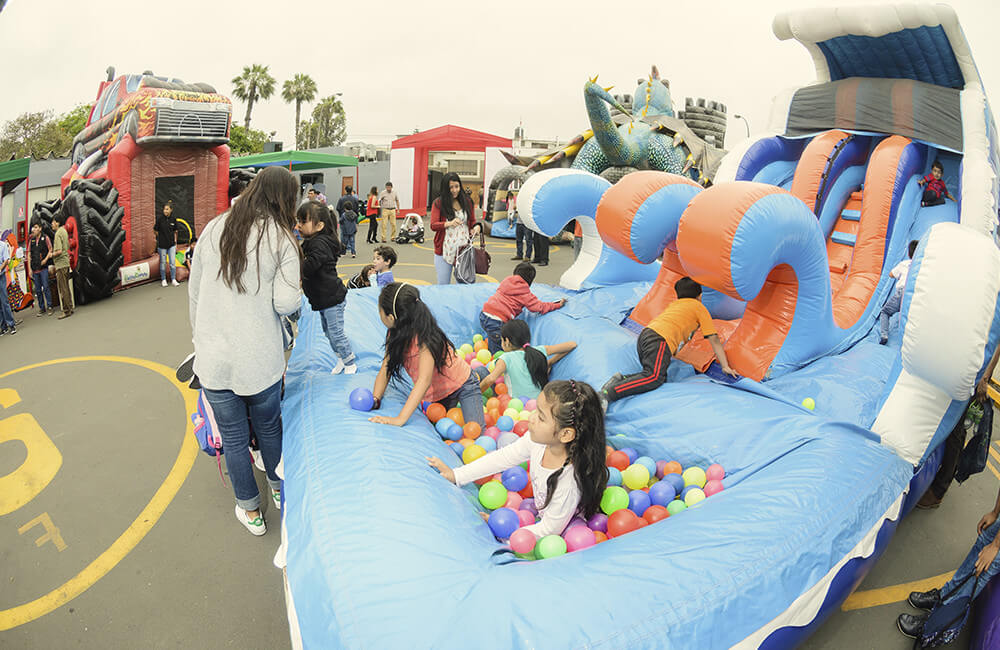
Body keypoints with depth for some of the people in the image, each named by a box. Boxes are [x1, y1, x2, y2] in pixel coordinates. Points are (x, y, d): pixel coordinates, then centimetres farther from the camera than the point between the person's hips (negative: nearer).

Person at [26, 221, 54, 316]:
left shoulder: (45, 238, 2)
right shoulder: (31, 240, 13)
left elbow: (50, 250, 1)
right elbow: (29, 255, 12)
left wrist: (46, 259, -15)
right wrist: (29, 269, 6)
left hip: (43, 268, -4)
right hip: (34, 269, 4)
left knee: (45, 287, -9)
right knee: (37, 290, 6)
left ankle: (50, 307, -2)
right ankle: (42, 308, 12)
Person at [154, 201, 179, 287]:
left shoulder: (173, 219, -1)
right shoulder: (160, 218, -9)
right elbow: (155, 230, 1)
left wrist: (175, 243, 9)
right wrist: (162, 237, 4)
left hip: (171, 244, 2)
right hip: (162, 244, -2)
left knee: (173, 262, 2)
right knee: (163, 263, 8)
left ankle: (173, 280, 13)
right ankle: (163, 280, 20)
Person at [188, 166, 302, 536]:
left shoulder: (214, 229, 3)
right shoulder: (282, 241, -8)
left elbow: (194, 291, 7)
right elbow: (286, 304, -17)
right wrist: (297, 298, 6)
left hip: (213, 357, 2)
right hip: (260, 359, -2)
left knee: (233, 438, 15)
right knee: (268, 428, 21)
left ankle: (251, 512, 33)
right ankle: (280, 490, 44)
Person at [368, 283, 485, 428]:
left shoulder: (424, 338, -35)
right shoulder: (394, 334, -11)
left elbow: (424, 380, -43)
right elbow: (386, 369, -8)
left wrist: (400, 419, -49)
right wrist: (375, 399, -24)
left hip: (462, 384, -6)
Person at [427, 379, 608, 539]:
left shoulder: (569, 483, -39)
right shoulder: (538, 440, -21)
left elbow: (549, 530, -25)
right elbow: (504, 457, -6)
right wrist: (456, 475, -6)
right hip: (540, 512, 7)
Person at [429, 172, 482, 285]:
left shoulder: (467, 201, 8)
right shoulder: (438, 202, -1)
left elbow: (472, 221, 17)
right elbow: (433, 225, -7)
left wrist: (476, 226, -7)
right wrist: (449, 223, -25)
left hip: (463, 249, 2)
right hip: (444, 250, -2)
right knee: (443, 285, 4)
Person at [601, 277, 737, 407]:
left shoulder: (674, 303, 36)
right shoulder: (699, 307, 19)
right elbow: (714, 339, 18)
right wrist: (725, 366, 21)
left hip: (644, 335, 8)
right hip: (659, 340, -8)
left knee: (661, 376, 6)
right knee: (654, 379, -22)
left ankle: (621, 379, -12)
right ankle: (607, 394, -38)